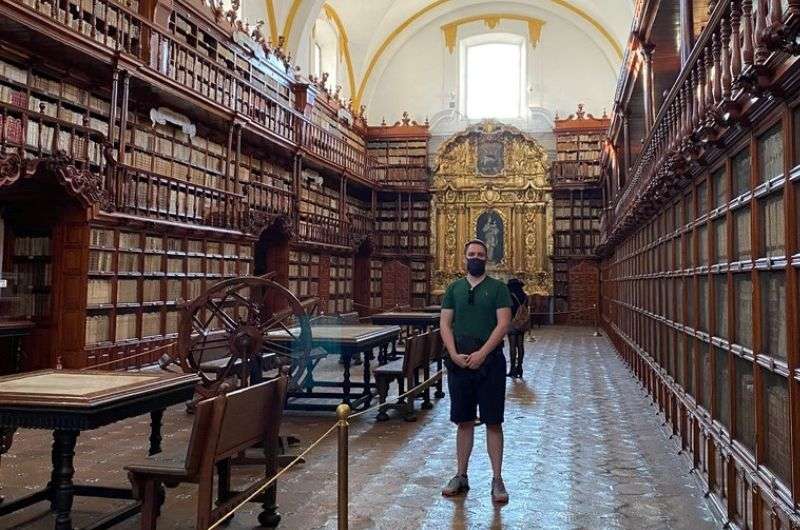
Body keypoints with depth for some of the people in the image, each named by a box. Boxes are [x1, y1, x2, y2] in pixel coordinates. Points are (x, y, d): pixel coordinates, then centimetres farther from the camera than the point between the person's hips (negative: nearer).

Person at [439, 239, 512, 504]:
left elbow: (503, 324, -9)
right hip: (459, 363, 3)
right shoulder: (454, 288, 9)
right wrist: (455, 354, -10)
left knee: (493, 422, 2)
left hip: (490, 362, -3)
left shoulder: (498, 288, -1)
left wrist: (481, 354, -17)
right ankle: (461, 476, 21)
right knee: (464, 422, 11)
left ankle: (497, 479, 12)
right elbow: (445, 324, 4)